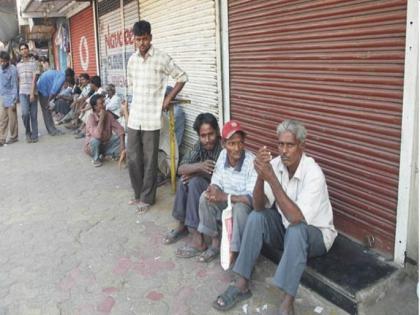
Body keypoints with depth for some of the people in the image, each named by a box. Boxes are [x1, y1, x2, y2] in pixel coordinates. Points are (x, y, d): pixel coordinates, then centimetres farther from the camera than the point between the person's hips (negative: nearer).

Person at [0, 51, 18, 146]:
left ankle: (13, 137, 15)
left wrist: (13, 101, -15)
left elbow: (14, 86, -12)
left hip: (10, 97, -6)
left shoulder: (12, 70, -11)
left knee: (12, 119, 3)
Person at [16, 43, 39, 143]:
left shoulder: (34, 62, 1)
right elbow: (18, 80, 13)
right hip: (22, 93, 2)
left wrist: (32, 93, -13)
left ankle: (34, 135, 13)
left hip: (32, 92, -2)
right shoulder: (18, 65, 12)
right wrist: (17, 94, 9)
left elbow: (34, 78, -6)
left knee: (33, 115, 3)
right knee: (25, 113, -13)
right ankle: (28, 132, 8)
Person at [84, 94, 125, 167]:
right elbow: (97, 135, -40)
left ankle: (103, 154, 0)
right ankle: (96, 158, -8)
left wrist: (122, 144, -27)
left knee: (122, 138, -14)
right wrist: (101, 118, -34)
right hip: (92, 147, -4)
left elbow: (118, 128, -13)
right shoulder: (91, 118, -24)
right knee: (95, 139, -36)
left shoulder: (108, 114, -10)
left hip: (106, 144, 4)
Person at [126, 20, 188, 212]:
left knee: (149, 160, 2)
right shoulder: (132, 60, 8)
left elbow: (182, 77, -1)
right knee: (133, 158, 10)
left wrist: (168, 99, -4)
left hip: (151, 119, -5)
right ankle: (138, 194, 26)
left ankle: (147, 198, 16)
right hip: (134, 117, 6)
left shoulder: (162, 59, -9)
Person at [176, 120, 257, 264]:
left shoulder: (252, 162, -25)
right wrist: (213, 191, -24)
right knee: (206, 197, -17)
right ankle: (215, 240, -6)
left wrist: (224, 197, -30)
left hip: (244, 206, -5)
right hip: (225, 203, 5)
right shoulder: (223, 155, -8)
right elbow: (216, 183, 0)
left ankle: (233, 250, -18)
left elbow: (252, 198, -28)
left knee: (239, 208, -35)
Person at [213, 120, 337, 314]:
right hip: (285, 226, 5)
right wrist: (261, 175, -35)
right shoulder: (276, 164, -12)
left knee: (295, 231, -35)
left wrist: (271, 179, -40)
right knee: (256, 217, -18)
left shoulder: (313, 174, -28)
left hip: (315, 233, -5)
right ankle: (242, 285, -11)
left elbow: (297, 218, -37)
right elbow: (259, 207, -17)